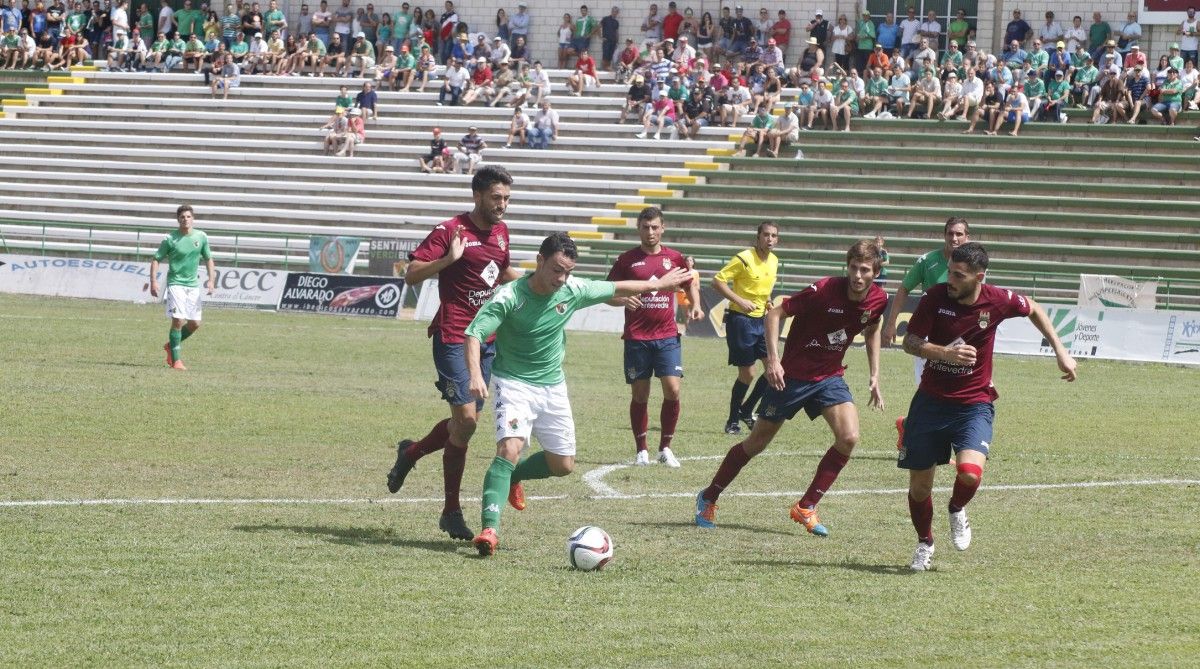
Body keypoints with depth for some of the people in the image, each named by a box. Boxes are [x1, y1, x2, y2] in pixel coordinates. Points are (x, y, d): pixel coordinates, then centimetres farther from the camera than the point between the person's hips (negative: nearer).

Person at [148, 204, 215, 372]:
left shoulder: (201, 237, 4)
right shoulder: (170, 239, -7)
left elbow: (208, 259, 16)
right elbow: (156, 259, -2)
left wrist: (211, 279, 5)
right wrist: (153, 281, -13)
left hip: (193, 284, 5)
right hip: (176, 283, -5)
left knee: (195, 324, 7)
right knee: (178, 320, -14)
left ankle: (171, 345, 30)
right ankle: (176, 360, -8)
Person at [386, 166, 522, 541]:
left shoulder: (500, 232, 12)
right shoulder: (450, 231, -11)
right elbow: (412, 274, -15)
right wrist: (449, 259, -29)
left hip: (486, 338, 8)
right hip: (454, 337, -8)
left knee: (467, 420, 9)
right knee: (466, 418, -15)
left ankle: (411, 453, 33)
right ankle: (452, 512, 0)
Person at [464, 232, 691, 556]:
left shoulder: (574, 290, -8)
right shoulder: (510, 296, -22)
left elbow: (615, 289, 10)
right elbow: (474, 334, -27)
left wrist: (658, 284, 21)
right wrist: (476, 374, -44)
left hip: (553, 386, 6)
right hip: (514, 383, -6)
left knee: (563, 465, 11)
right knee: (510, 448, -27)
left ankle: (511, 477, 39)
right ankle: (489, 529, -31)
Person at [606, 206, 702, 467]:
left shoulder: (674, 258, 6)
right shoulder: (627, 260, 1)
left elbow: (691, 284, 21)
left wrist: (695, 305, 3)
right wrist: (623, 299, -17)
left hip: (667, 336, 1)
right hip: (636, 338, -1)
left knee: (673, 390, -9)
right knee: (640, 395, 2)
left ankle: (665, 448, 6)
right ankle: (641, 450, 14)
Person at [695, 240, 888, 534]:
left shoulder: (878, 300, -7)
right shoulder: (824, 290, -25)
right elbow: (776, 314, -17)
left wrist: (874, 375, 11)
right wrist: (773, 359, -26)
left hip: (830, 376, 4)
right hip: (792, 375, -4)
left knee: (849, 437, -18)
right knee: (756, 443, 5)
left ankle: (805, 507, -3)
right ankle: (708, 498, 26)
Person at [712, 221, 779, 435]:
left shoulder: (774, 261, 8)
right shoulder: (744, 259, -15)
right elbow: (717, 281, -17)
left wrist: (767, 302, 8)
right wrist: (740, 301, -23)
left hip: (760, 320, 7)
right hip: (741, 319, -7)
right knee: (747, 373, -5)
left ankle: (746, 411, 17)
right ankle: (732, 421, 11)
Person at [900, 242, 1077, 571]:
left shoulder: (997, 301, -10)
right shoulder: (936, 297, -12)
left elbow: (1034, 310, 11)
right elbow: (910, 342, -12)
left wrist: (1060, 352, 10)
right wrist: (947, 353, -29)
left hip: (974, 404, -1)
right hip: (931, 400, 1)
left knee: (970, 472, -25)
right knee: (919, 484, 4)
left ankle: (957, 511, 11)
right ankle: (925, 544, 32)